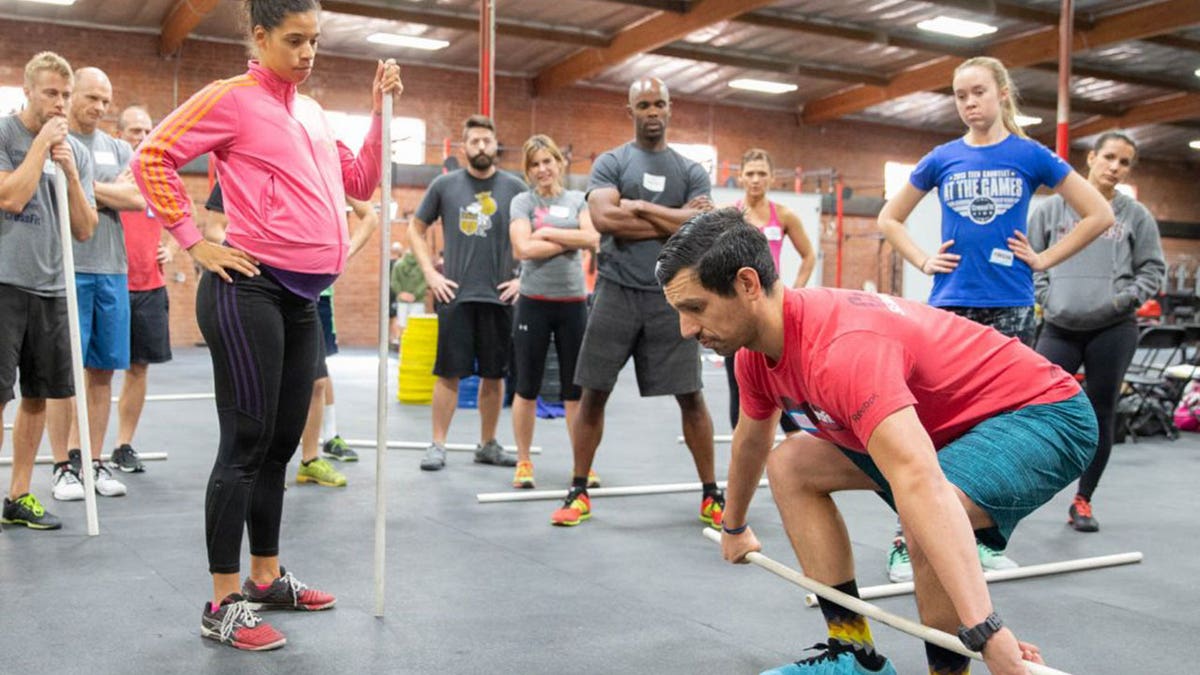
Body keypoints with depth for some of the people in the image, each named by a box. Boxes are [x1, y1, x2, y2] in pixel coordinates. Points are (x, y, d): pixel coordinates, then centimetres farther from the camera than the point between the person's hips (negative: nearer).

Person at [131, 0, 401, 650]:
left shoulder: (312, 112, 17)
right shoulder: (232, 98, -5)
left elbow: (360, 182, 19)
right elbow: (152, 158, -10)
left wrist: (380, 110, 11)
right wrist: (196, 243, -12)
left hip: (303, 298, 8)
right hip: (249, 291, -8)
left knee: (281, 444, 13)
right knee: (246, 444, -6)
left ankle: (266, 578, 26)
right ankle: (223, 605, 4)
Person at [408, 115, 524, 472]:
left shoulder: (514, 187, 4)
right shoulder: (444, 185, 3)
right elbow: (416, 229, 11)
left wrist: (524, 278, 0)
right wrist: (431, 273, 1)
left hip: (499, 295, 1)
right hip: (454, 294, -1)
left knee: (493, 374, 8)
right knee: (449, 373, 1)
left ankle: (488, 445, 20)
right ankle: (438, 445, 10)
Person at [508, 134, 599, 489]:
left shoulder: (578, 199, 9)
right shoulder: (522, 201, 2)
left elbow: (592, 238, -7)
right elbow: (523, 248, -13)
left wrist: (547, 232, -10)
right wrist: (571, 241, -8)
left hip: (573, 302, 2)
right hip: (534, 303, -1)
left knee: (576, 389, 6)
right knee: (527, 387, 5)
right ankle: (523, 461, 18)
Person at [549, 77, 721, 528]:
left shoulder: (691, 171, 8)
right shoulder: (610, 163, 5)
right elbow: (604, 219, -13)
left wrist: (640, 206, -9)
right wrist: (674, 223, -9)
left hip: (670, 296, 1)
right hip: (616, 292, 0)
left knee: (691, 396, 2)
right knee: (594, 392, 3)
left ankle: (711, 496, 14)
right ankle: (579, 492, 16)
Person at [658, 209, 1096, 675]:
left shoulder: (840, 349, -36)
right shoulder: (755, 348, -6)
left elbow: (918, 482, -48)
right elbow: (751, 442, 15)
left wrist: (985, 631, -54)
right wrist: (734, 527, 30)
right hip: (943, 422, 9)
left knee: (927, 518, -37)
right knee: (790, 466, 6)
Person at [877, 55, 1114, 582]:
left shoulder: (1030, 155, 3)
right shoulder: (942, 159, 7)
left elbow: (1099, 214, 6)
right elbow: (890, 219, 17)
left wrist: (1044, 259, 0)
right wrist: (924, 261, 4)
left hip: (1010, 306, 0)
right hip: (951, 303, 0)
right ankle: (907, 539, 3)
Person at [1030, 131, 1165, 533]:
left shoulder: (1136, 216, 7)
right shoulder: (1053, 208, 7)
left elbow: (1153, 270, 9)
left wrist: (1125, 298, -7)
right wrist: (1045, 296, -4)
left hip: (1114, 329, 1)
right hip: (1059, 327, 0)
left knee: (1101, 414, 5)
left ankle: (1083, 501, 17)